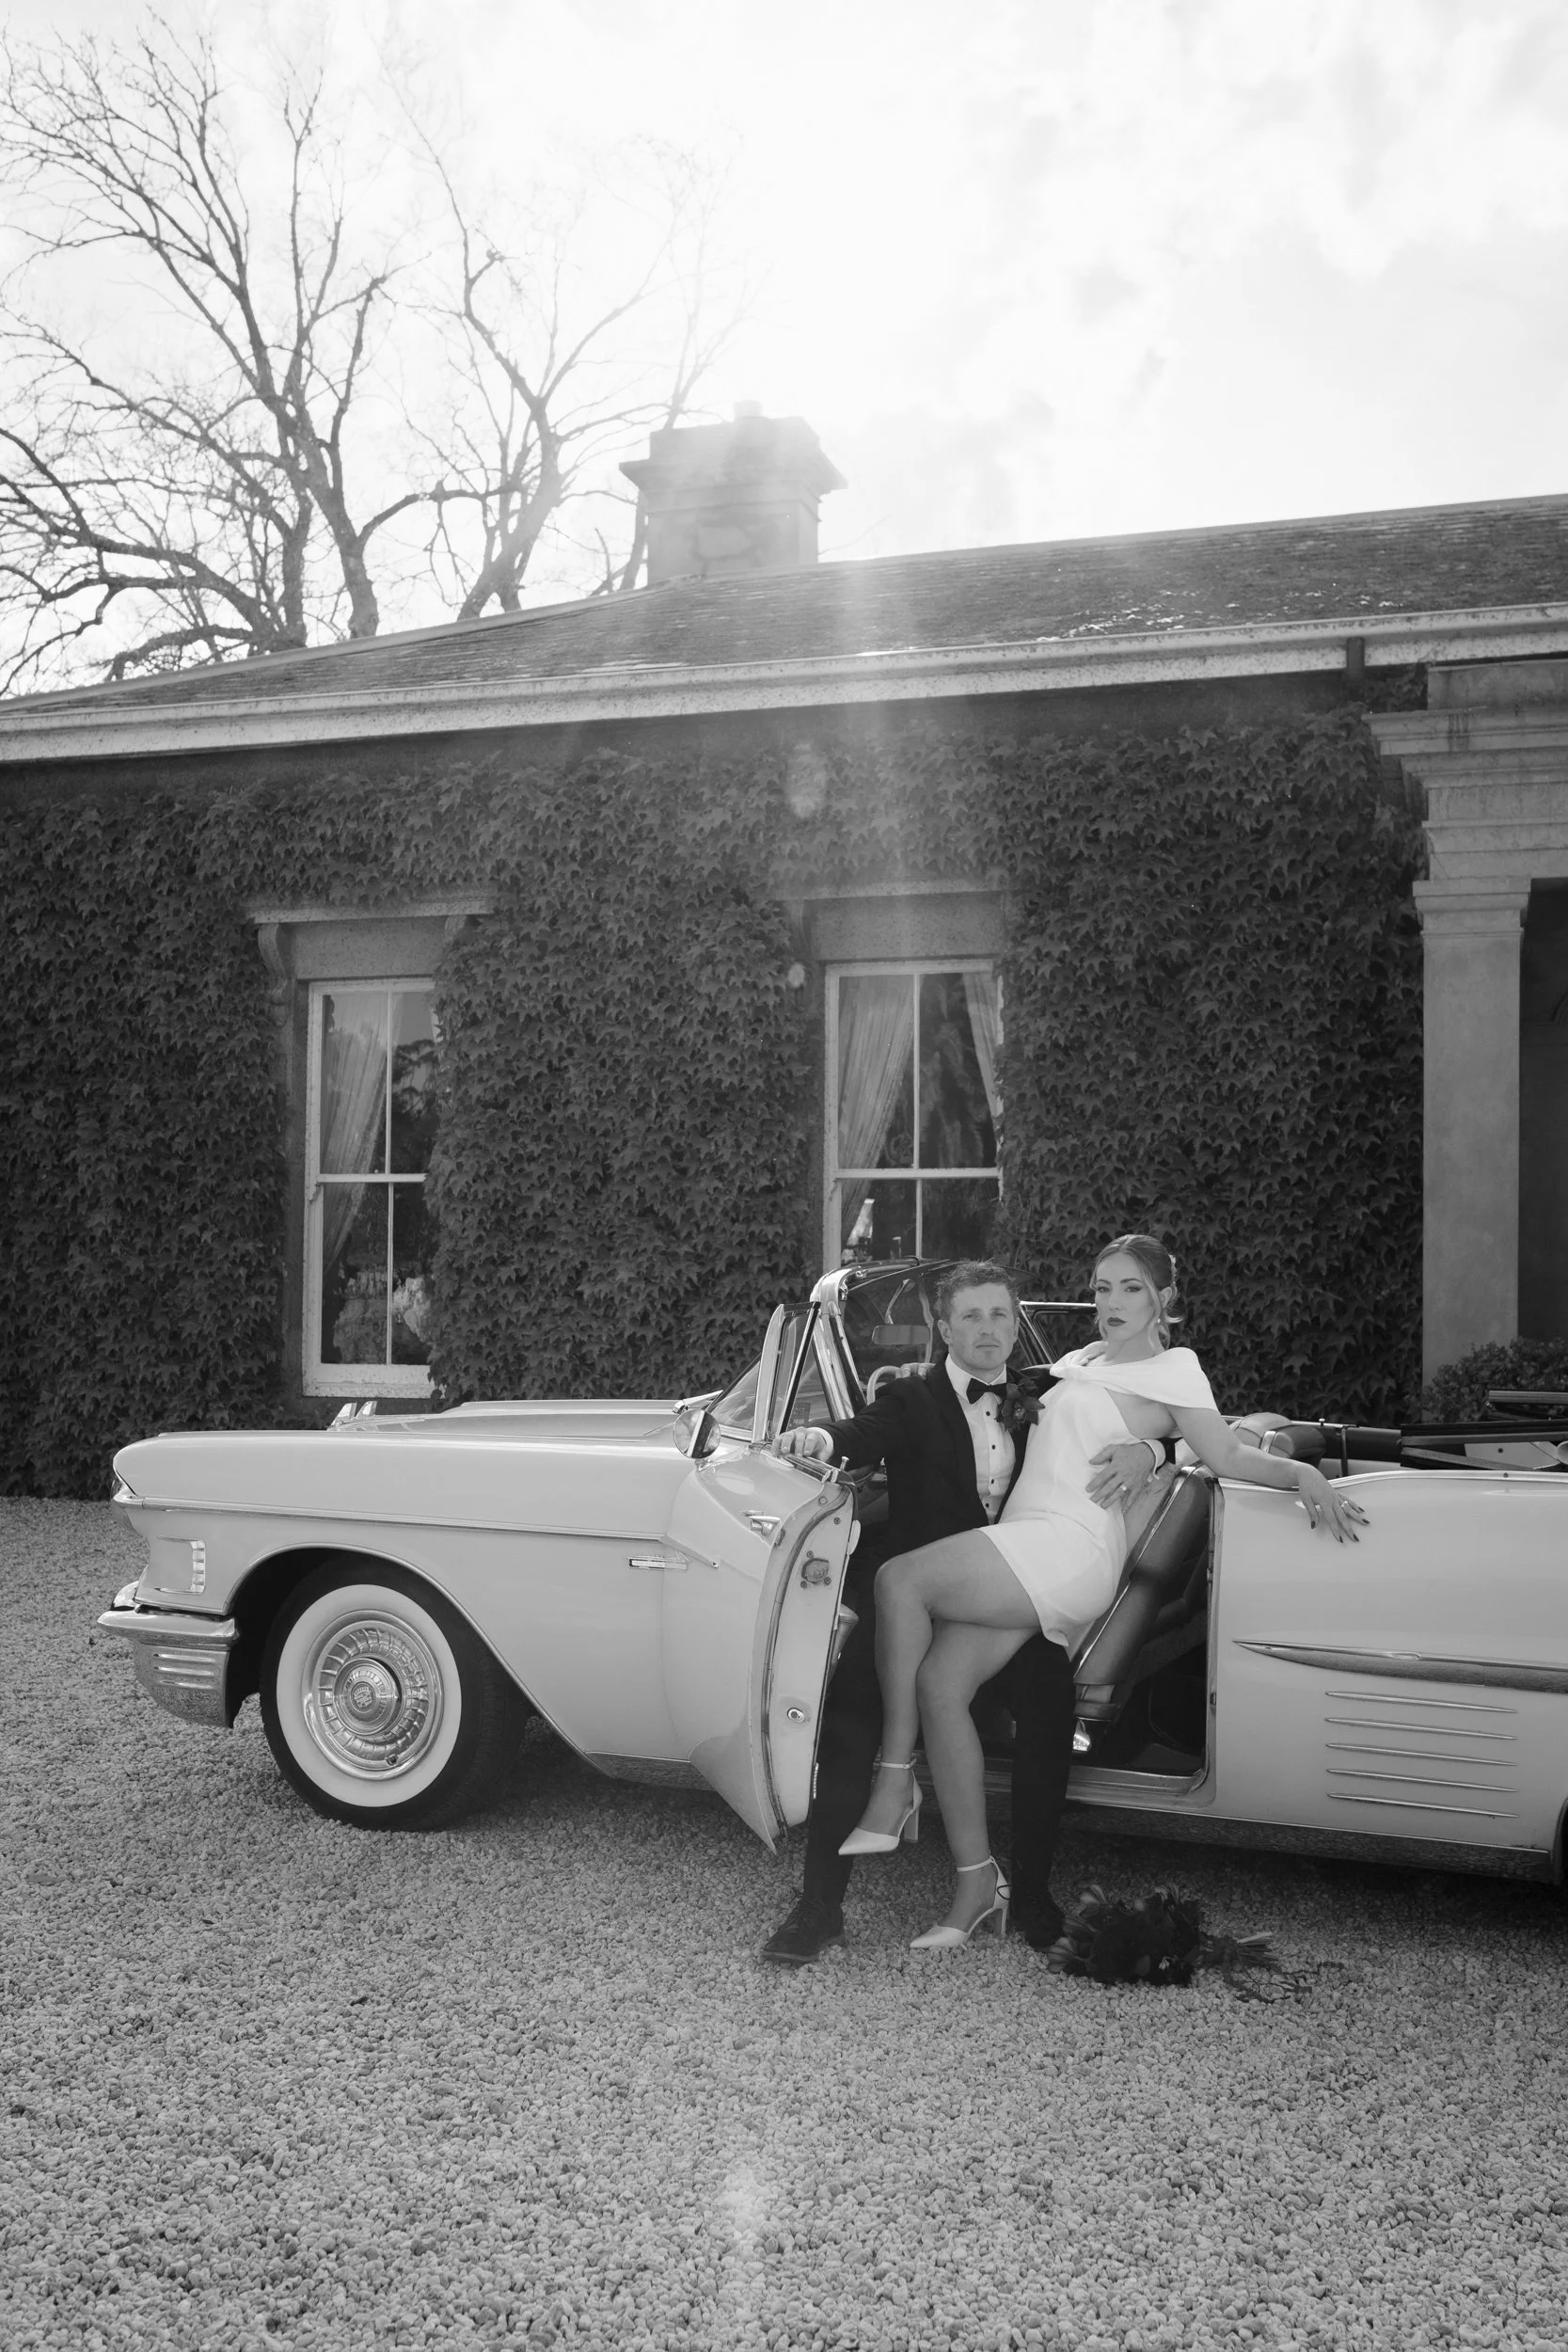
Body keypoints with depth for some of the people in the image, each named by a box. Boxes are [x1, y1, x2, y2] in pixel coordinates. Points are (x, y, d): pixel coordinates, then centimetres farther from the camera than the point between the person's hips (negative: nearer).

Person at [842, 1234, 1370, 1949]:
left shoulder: (1173, 1368, 5)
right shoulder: (1083, 1360, 26)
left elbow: (1227, 1455, -2)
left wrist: (1301, 1473, -18)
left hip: (1070, 1548, -7)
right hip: (1023, 1553, 7)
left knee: (900, 1578, -24)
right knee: (939, 1683, -12)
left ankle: (894, 1788, -16)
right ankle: (977, 1884, -5)